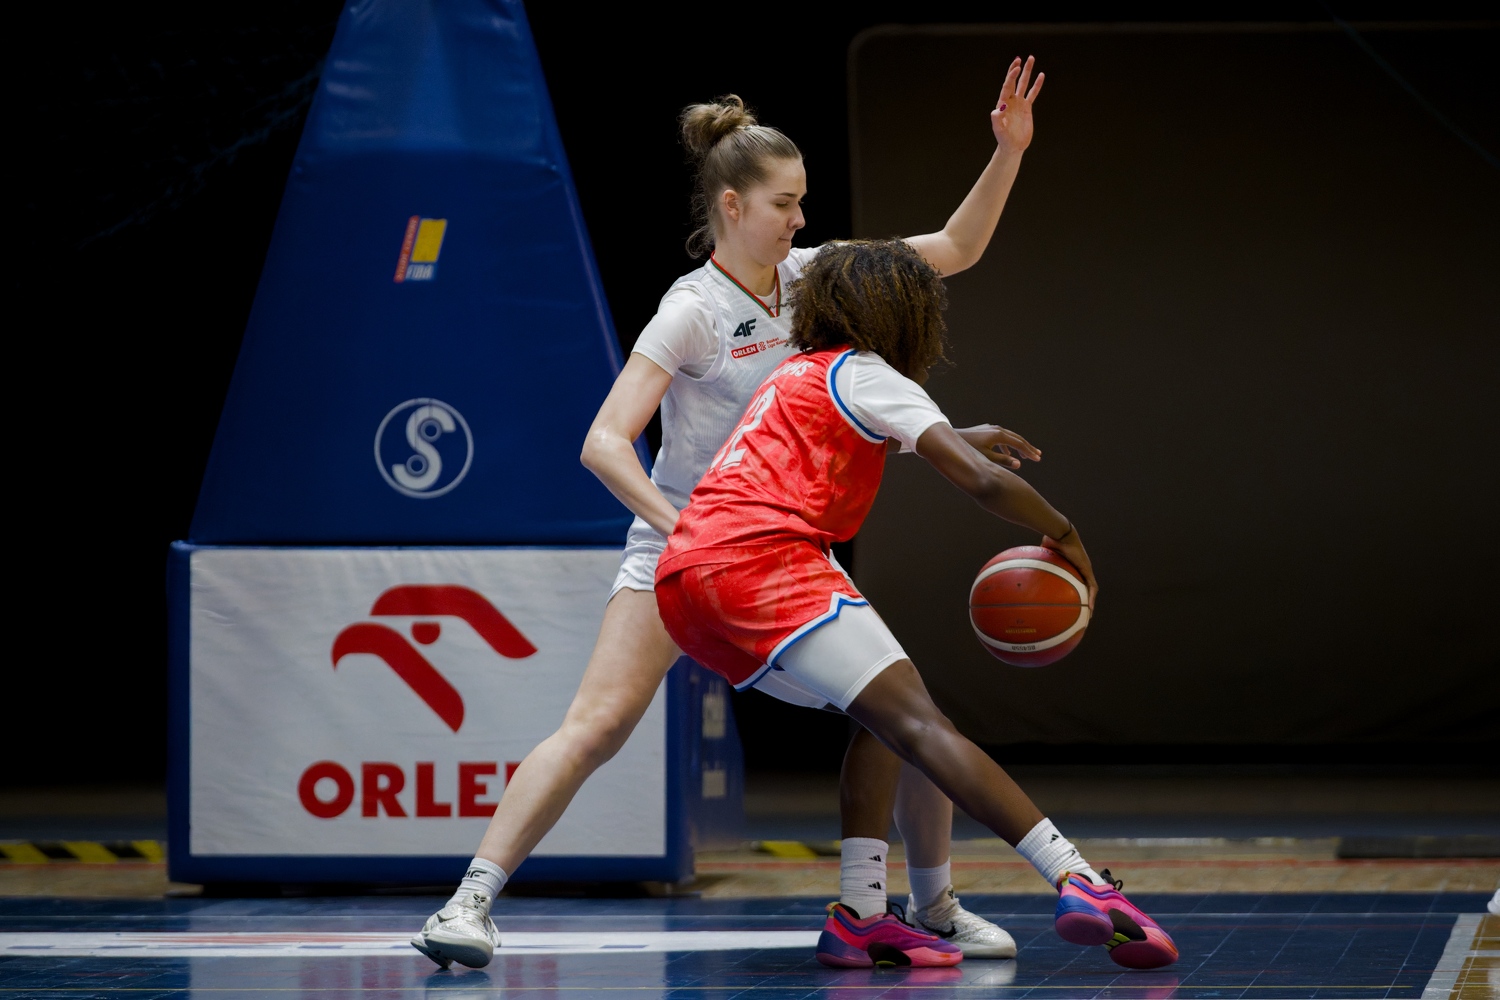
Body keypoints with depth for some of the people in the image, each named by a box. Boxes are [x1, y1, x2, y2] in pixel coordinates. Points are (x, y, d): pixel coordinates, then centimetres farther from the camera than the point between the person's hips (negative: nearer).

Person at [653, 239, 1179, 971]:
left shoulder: (796, 375, 30)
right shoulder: (866, 374, 5)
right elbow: (983, 482, -5)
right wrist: (1062, 534, 11)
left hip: (682, 579, 9)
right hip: (763, 560, -9)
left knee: (881, 720, 16)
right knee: (917, 723, -18)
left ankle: (859, 918, 2)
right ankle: (1081, 883, -30)